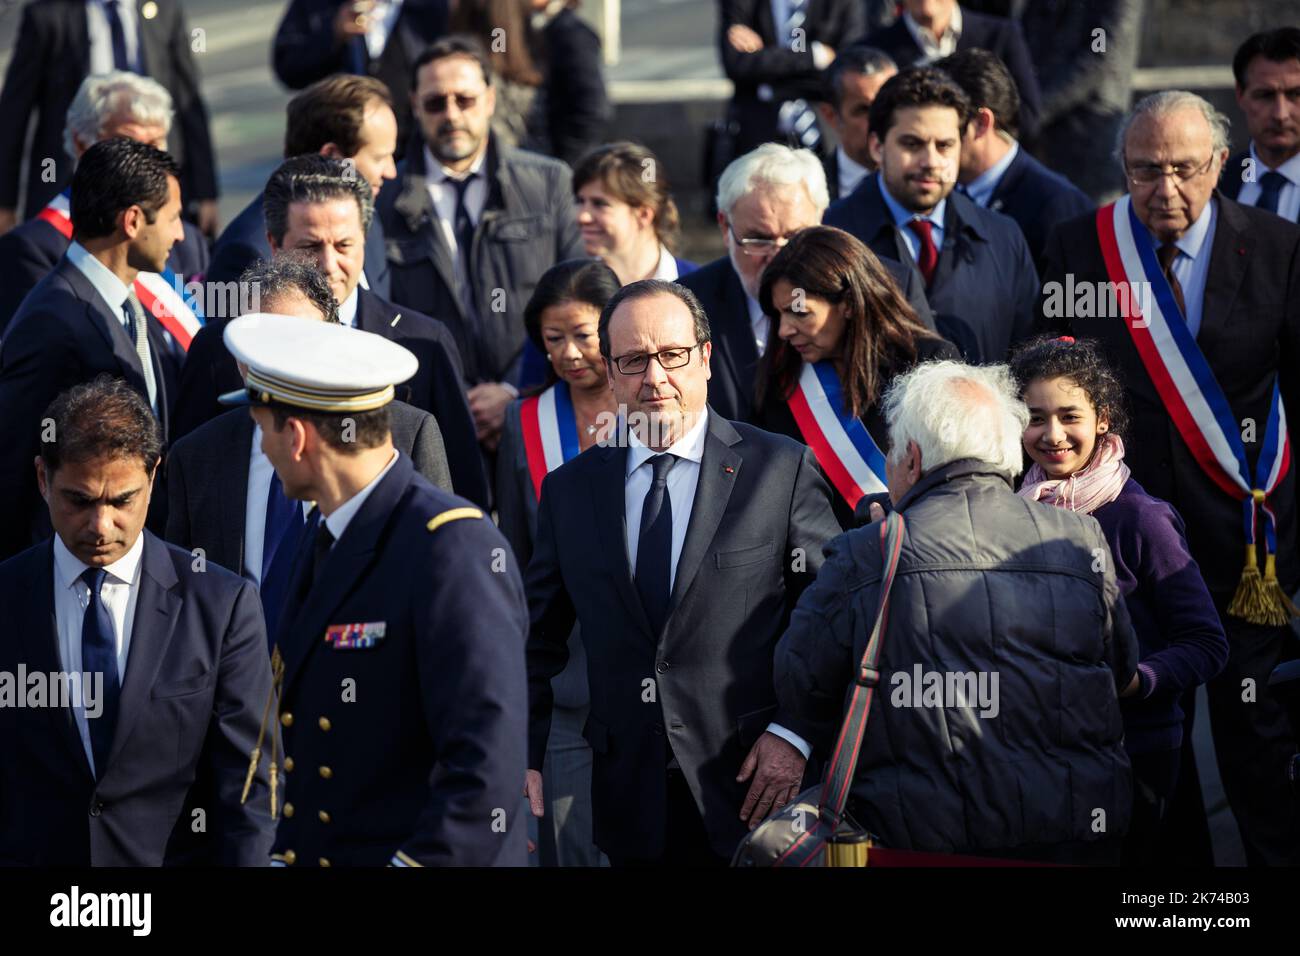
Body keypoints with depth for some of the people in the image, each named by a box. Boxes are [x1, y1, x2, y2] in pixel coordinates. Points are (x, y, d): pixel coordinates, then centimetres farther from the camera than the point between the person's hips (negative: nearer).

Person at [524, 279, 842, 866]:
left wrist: (793, 734, -10)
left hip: (751, 792, -2)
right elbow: (538, 640, 12)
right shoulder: (569, 491, 9)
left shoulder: (783, 471, -1)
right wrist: (523, 754, 1)